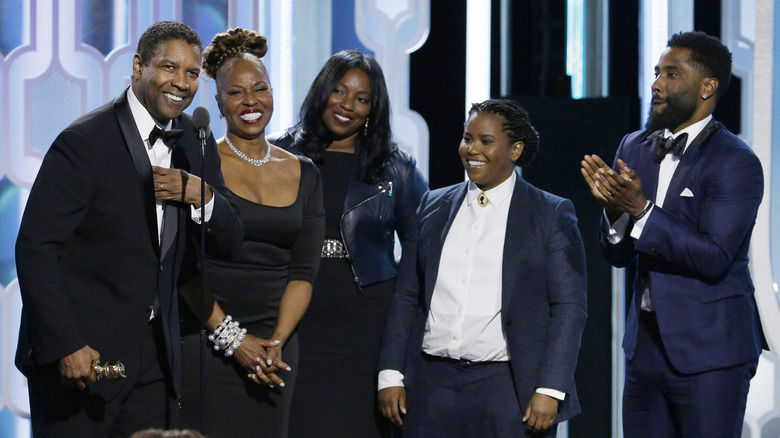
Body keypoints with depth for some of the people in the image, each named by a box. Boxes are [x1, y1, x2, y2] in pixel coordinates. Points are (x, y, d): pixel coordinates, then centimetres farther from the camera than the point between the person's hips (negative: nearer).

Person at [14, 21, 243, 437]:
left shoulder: (195, 144, 8)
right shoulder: (84, 142, -12)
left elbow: (228, 242, 11)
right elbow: (35, 247, -14)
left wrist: (200, 195, -11)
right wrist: (64, 346, -21)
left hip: (154, 354, 6)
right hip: (81, 354, -6)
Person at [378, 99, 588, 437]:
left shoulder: (553, 215, 1)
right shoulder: (433, 207, 13)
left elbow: (569, 308, -4)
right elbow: (406, 297, 14)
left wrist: (550, 391, -12)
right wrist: (390, 375, 5)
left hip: (507, 385, -3)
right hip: (433, 382, 3)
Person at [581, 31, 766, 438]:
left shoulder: (735, 163, -13)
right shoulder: (634, 148, 8)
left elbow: (714, 258, -21)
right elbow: (618, 255, 10)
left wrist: (640, 208, -25)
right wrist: (614, 208, -12)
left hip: (707, 351, -7)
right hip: (645, 342, 7)